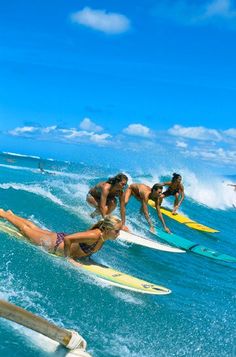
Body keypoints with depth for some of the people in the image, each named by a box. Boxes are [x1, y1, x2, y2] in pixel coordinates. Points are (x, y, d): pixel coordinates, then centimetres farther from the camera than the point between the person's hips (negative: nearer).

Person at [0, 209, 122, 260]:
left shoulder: (104, 235, -14)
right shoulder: (95, 235, -39)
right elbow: (67, 239, -40)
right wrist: (68, 257, -29)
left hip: (61, 238, 7)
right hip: (55, 245, -7)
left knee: (34, 228, 28)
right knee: (25, 229, 15)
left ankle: (10, 214, 48)